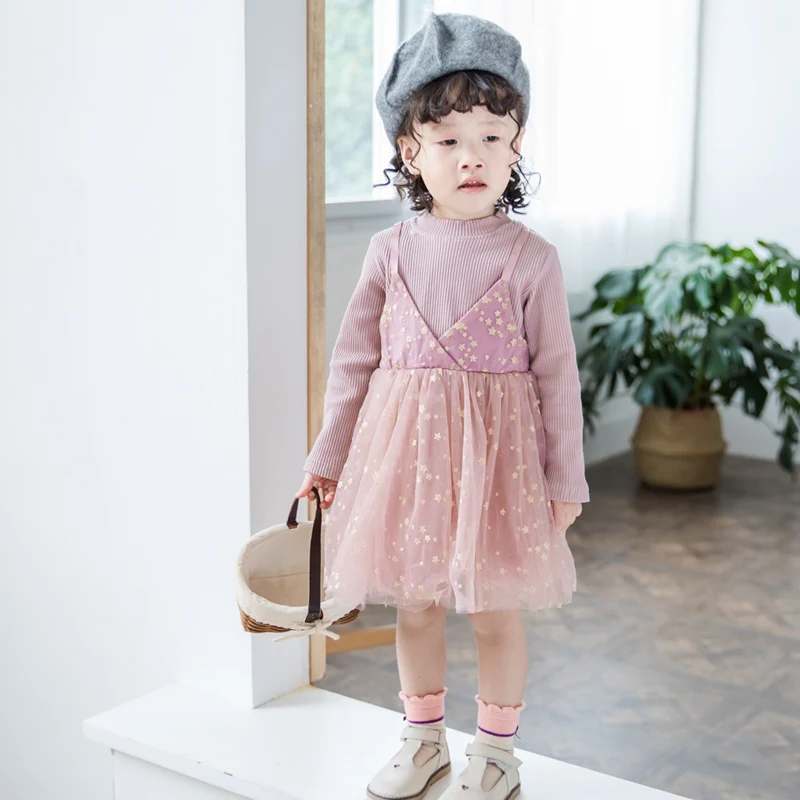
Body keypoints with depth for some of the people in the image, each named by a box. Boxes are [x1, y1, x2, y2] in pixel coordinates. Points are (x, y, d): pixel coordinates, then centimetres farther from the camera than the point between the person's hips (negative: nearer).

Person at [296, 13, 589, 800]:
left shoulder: (530, 259, -7)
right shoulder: (392, 250, 0)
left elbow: (557, 374, -3)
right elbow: (354, 359, 7)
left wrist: (565, 478, -1)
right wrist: (329, 456, 9)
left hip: (494, 448, -3)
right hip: (403, 445, 3)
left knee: (495, 610, 8)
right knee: (413, 605, 14)